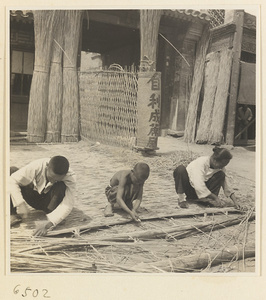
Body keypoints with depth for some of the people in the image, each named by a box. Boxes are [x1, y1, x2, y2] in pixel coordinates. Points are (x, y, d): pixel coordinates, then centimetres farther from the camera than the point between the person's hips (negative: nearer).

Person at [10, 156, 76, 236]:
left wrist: (48, 223, -46)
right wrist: (20, 204, -39)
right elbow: (12, 181, -28)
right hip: (34, 198, 2)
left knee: (61, 186, -34)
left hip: (49, 202, -1)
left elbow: (67, 205, -35)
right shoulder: (36, 167, -29)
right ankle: (13, 214, -23)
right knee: (12, 171, -21)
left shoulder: (70, 177, -30)